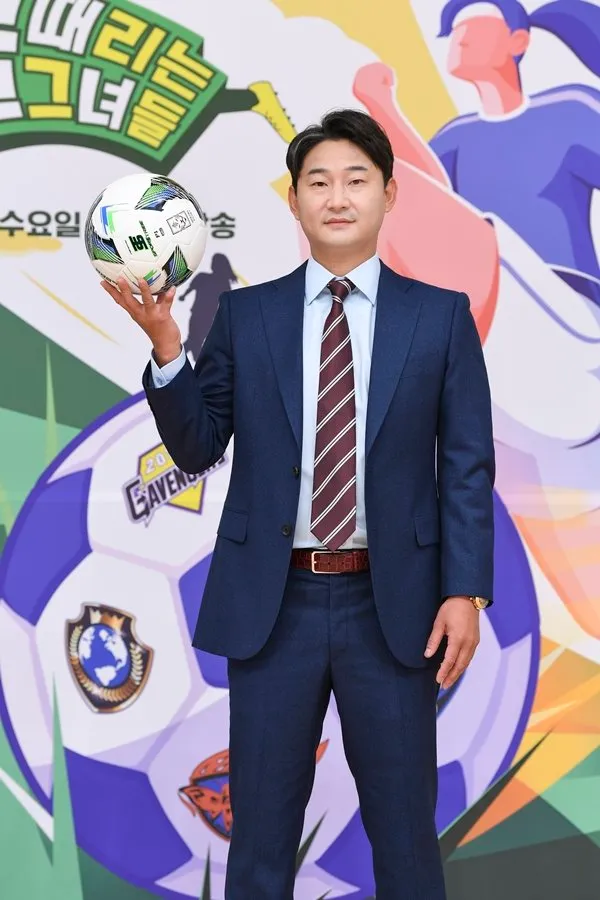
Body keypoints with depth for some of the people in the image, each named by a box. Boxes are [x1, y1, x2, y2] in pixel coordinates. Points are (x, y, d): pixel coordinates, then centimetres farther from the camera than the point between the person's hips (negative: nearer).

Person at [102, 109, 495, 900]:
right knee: (261, 827, 12)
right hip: (272, 602, 1)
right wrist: (165, 343, -11)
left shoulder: (441, 314, 2)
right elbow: (196, 448, 3)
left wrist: (465, 592, -7)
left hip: (392, 604, -1)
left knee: (405, 827, 11)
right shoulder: (246, 315, 5)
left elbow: (468, 465, 0)